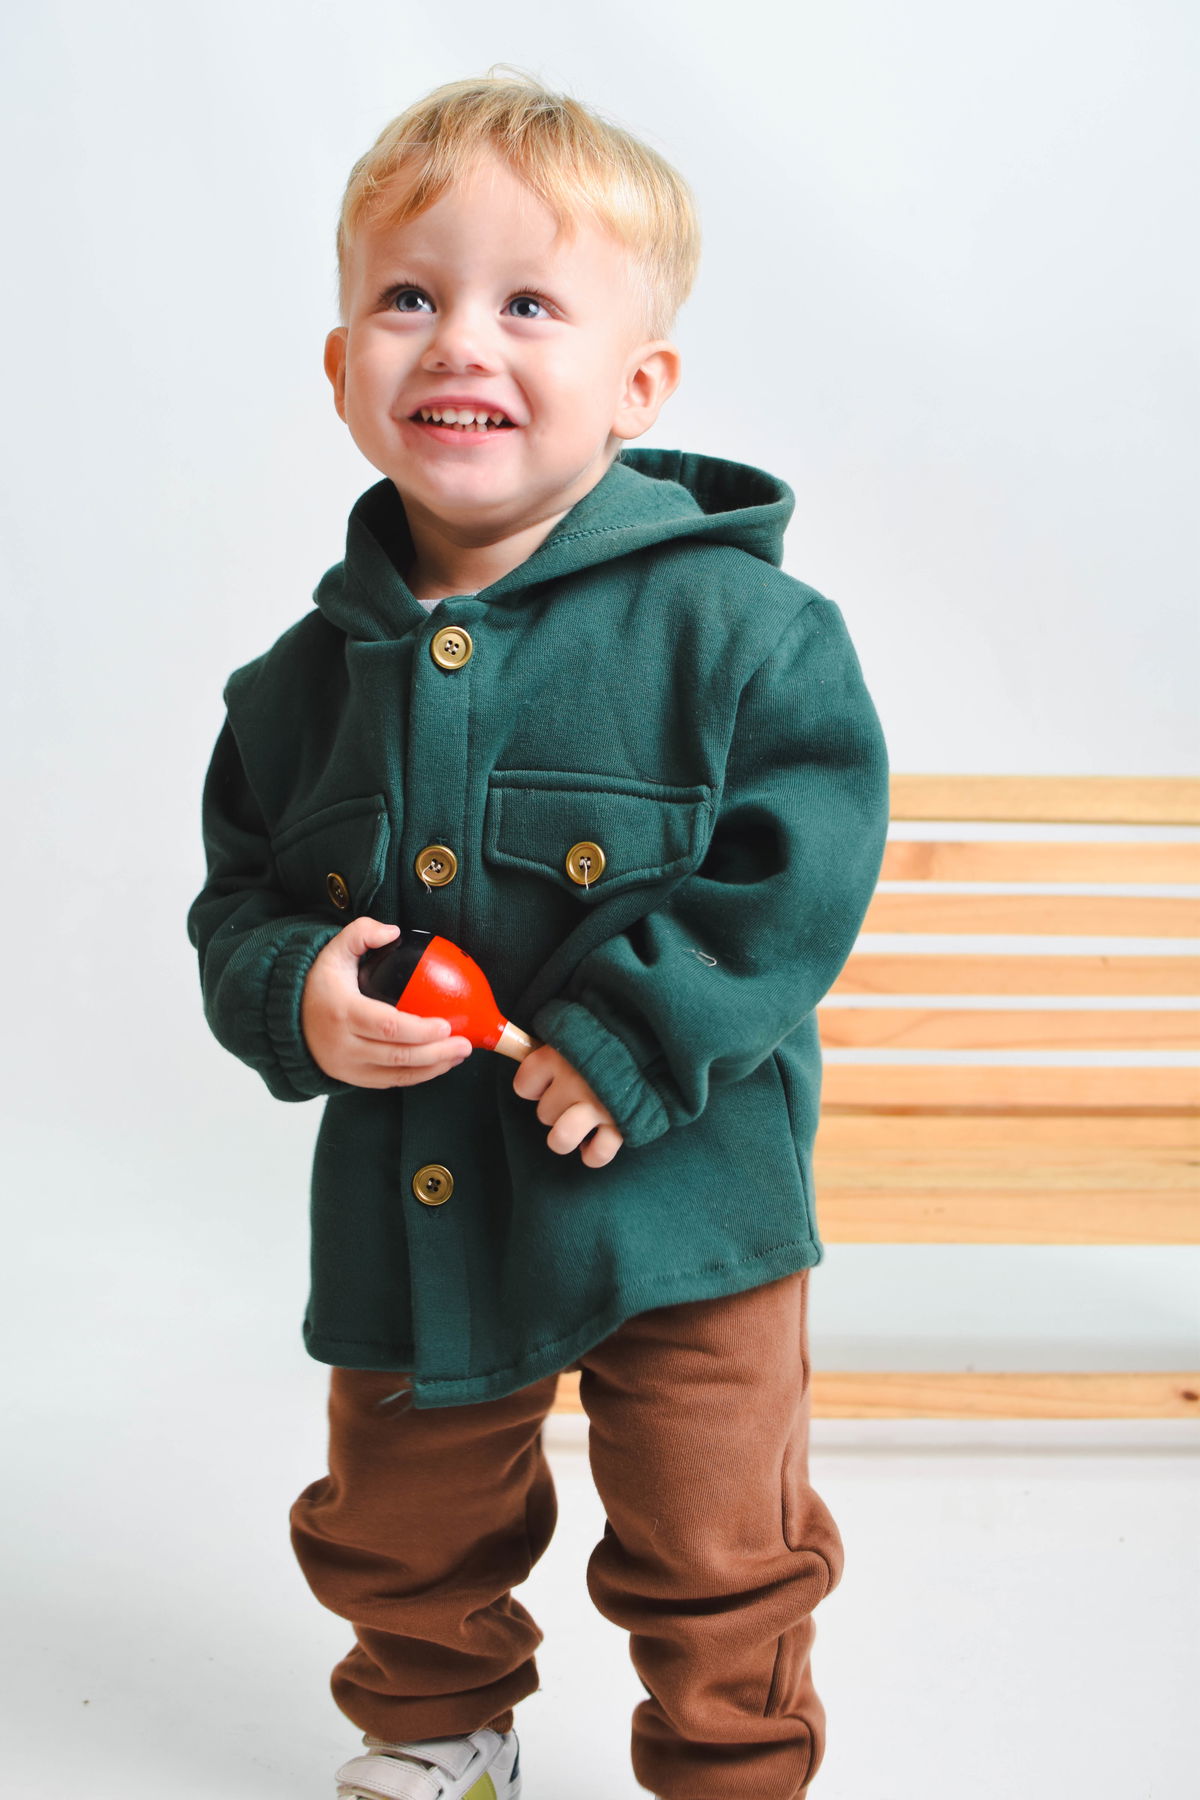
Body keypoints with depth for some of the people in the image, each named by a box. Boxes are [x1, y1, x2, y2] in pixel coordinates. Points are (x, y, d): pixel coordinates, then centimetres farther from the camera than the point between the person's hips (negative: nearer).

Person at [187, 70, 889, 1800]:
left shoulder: (734, 623, -14)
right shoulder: (311, 673, -1)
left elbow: (803, 863, -17)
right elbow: (236, 893, 7)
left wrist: (634, 1036, -24)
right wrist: (295, 993, -14)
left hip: (676, 1199, -4)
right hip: (408, 1205, 4)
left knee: (718, 1563, 12)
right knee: (398, 1539, 24)